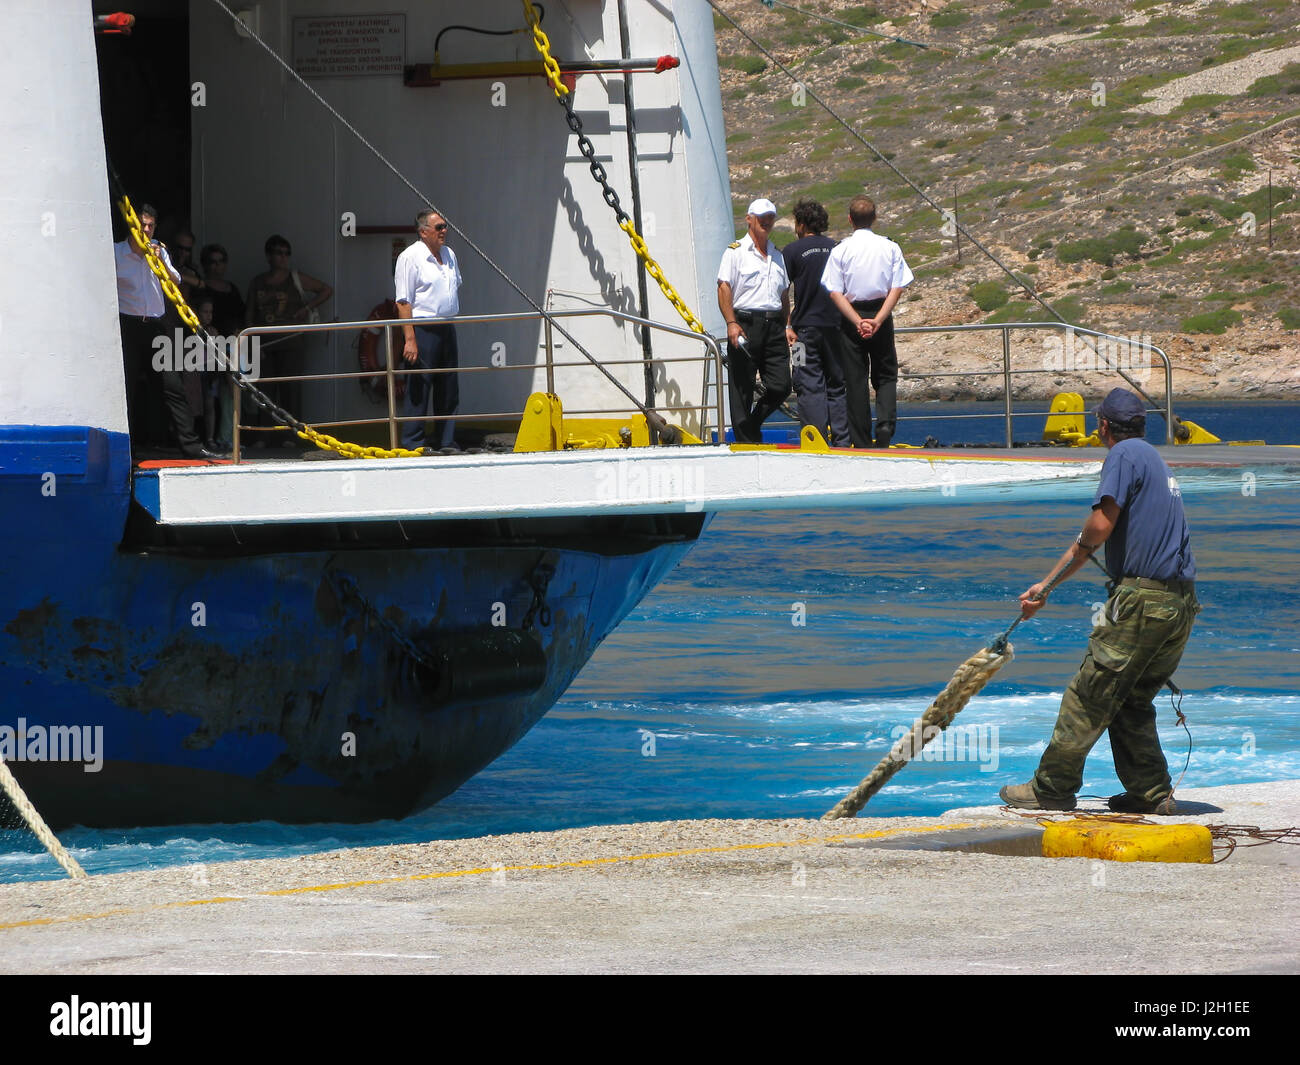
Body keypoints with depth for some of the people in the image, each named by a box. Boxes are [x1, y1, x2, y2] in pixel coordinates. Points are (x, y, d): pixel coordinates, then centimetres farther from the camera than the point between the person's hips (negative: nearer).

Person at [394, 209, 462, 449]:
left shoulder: (449, 255, 14)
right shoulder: (410, 258, -10)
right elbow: (403, 302, -14)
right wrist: (410, 339, -20)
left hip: (447, 329, 8)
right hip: (423, 330, -8)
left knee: (448, 390, 11)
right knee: (418, 390, -6)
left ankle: (447, 441, 18)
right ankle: (413, 444, -2)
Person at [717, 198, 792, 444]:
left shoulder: (777, 255, 21)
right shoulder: (735, 251, 1)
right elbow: (724, 288, -7)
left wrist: (787, 327, 15)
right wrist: (731, 323, -18)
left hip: (774, 327, 5)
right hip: (745, 325, -5)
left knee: (781, 386, -3)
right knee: (742, 389, -3)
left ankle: (752, 423, 18)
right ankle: (746, 441, 2)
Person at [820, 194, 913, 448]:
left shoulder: (840, 251, -4)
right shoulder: (890, 248, -1)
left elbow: (835, 293, -9)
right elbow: (897, 289, -7)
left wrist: (858, 322, -13)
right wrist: (878, 320, -11)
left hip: (851, 318, -1)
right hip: (881, 313, 1)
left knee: (855, 381, 4)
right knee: (886, 377, 12)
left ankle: (862, 443, 3)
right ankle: (885, 425, -13)